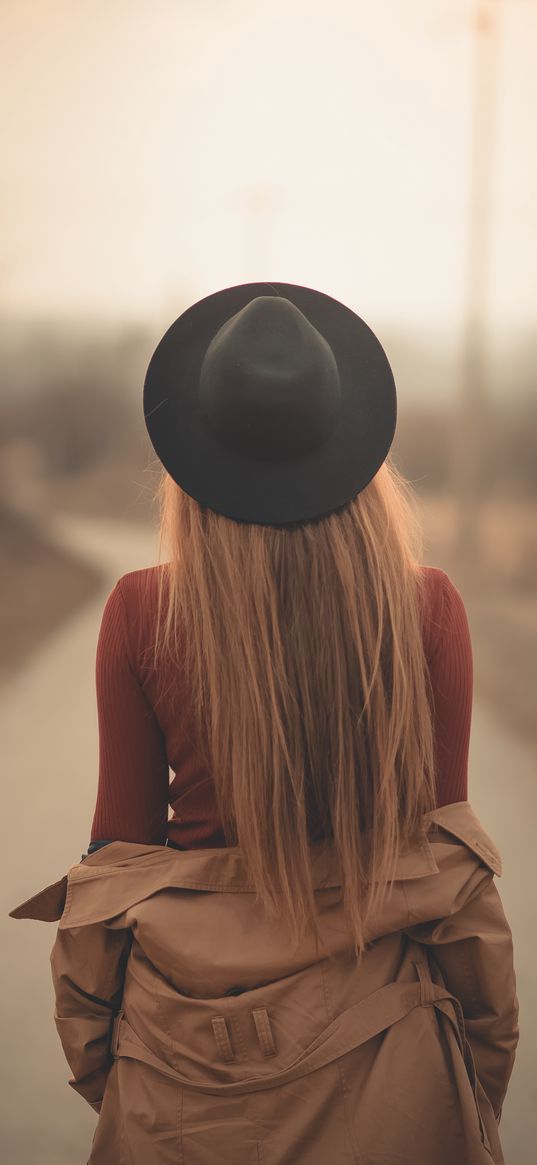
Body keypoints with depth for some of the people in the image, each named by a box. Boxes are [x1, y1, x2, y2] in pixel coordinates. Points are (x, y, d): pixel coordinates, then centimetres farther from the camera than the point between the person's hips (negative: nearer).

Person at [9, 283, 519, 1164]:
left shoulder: (140, 614, -16)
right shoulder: (430, 610, -15)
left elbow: (124, 834, -6)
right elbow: (444, 828, -6)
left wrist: (95, 1054, 10)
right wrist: (482, 1060, 9)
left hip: (193, 1018, 0)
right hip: (377, 1023, 1)